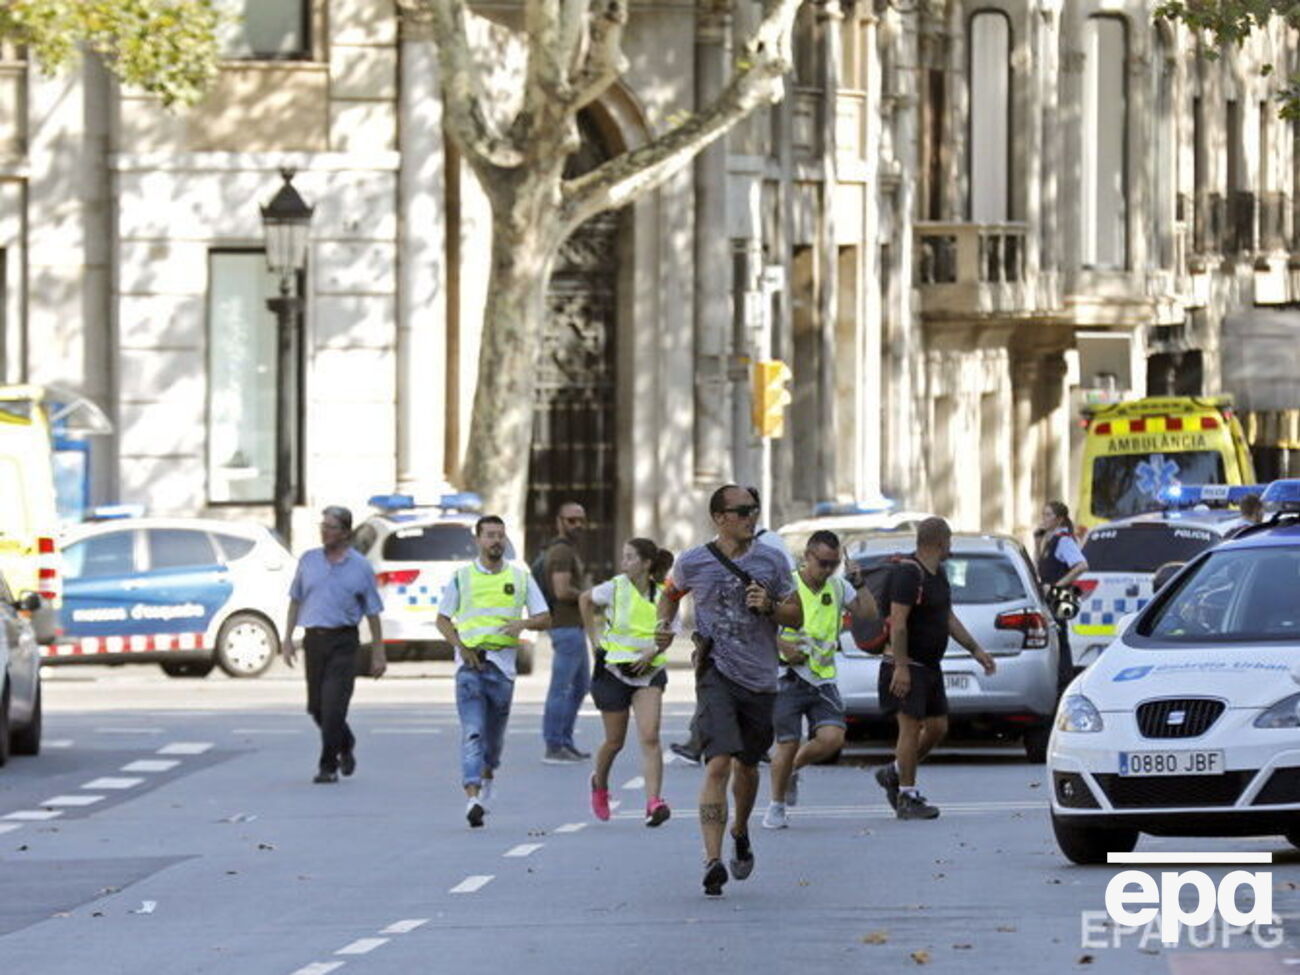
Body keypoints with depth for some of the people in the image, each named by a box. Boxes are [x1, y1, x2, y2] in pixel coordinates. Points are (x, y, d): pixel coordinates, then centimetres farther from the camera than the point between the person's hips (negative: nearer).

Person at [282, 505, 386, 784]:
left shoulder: (360, 567, 0)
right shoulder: (308, 560, 8)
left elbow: (373, 612, 4)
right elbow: (295, 601, 16)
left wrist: (378, 655, 2)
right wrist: (287, 639, 9)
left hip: (343, 642, -4)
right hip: (314, 639, 4)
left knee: (333, 706, -13)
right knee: (316, 707, 9)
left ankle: (328, 766, -7)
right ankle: (345, 745, 35)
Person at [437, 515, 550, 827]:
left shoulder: (520, 578, 8)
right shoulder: (461, 577, 5)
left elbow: (545, 618, 10)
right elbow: (443, 620, 10)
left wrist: (524, 623, -12)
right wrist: (460, 646, -7)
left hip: (503, 662, 2)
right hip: (470, 661, -2)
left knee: (495, 732, 11)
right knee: (472, 732, -14)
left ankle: (487, 778, 38)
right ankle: (472, 798, -23)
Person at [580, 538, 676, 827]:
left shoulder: (662, 596, -4)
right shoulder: (616, 588, -7)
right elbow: (585, 600, 12)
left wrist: (653, 652, -12)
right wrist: (593, 638, 9)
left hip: (648, 673, 0)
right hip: (613, 670, 0)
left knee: (650, 737, -16)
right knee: (615, 741, 10)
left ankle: (654, 803, -22)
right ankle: (599, 784, 40)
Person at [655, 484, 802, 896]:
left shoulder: (771, 561, 4)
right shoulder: (694, 562, 0)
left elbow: (796, 616, 8)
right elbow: (671, 592, 22)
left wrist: (769, 607, -11)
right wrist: (664, 625, 4)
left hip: (761, 678, 3)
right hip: (716, 674, -3)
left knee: (746, 766, 17)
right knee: (718, 764, -18)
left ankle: (740, 832, 47)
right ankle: (712, 861, -21)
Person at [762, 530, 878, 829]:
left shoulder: (838, 587, 10)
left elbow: (869, 613, 5)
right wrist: (783, 646, -19)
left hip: (823, 678, 4)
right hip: (790, 678, -4)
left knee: (833, 737, -13)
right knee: (787, 744, -5)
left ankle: (793, 769, 17)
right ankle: (776, 806, 14)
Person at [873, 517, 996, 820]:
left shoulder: (938, 575, 15)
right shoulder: (907, 574, -16)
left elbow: (949, 618, 24)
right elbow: (898, 623, -22)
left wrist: (975, 650, 21)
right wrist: (900, 667, -26)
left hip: (930, 666, 10)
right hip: (907, 666, -10)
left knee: (938, 727, 9)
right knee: (911, 726, -9)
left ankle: (894, 773, 24)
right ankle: (907, 798, -4)